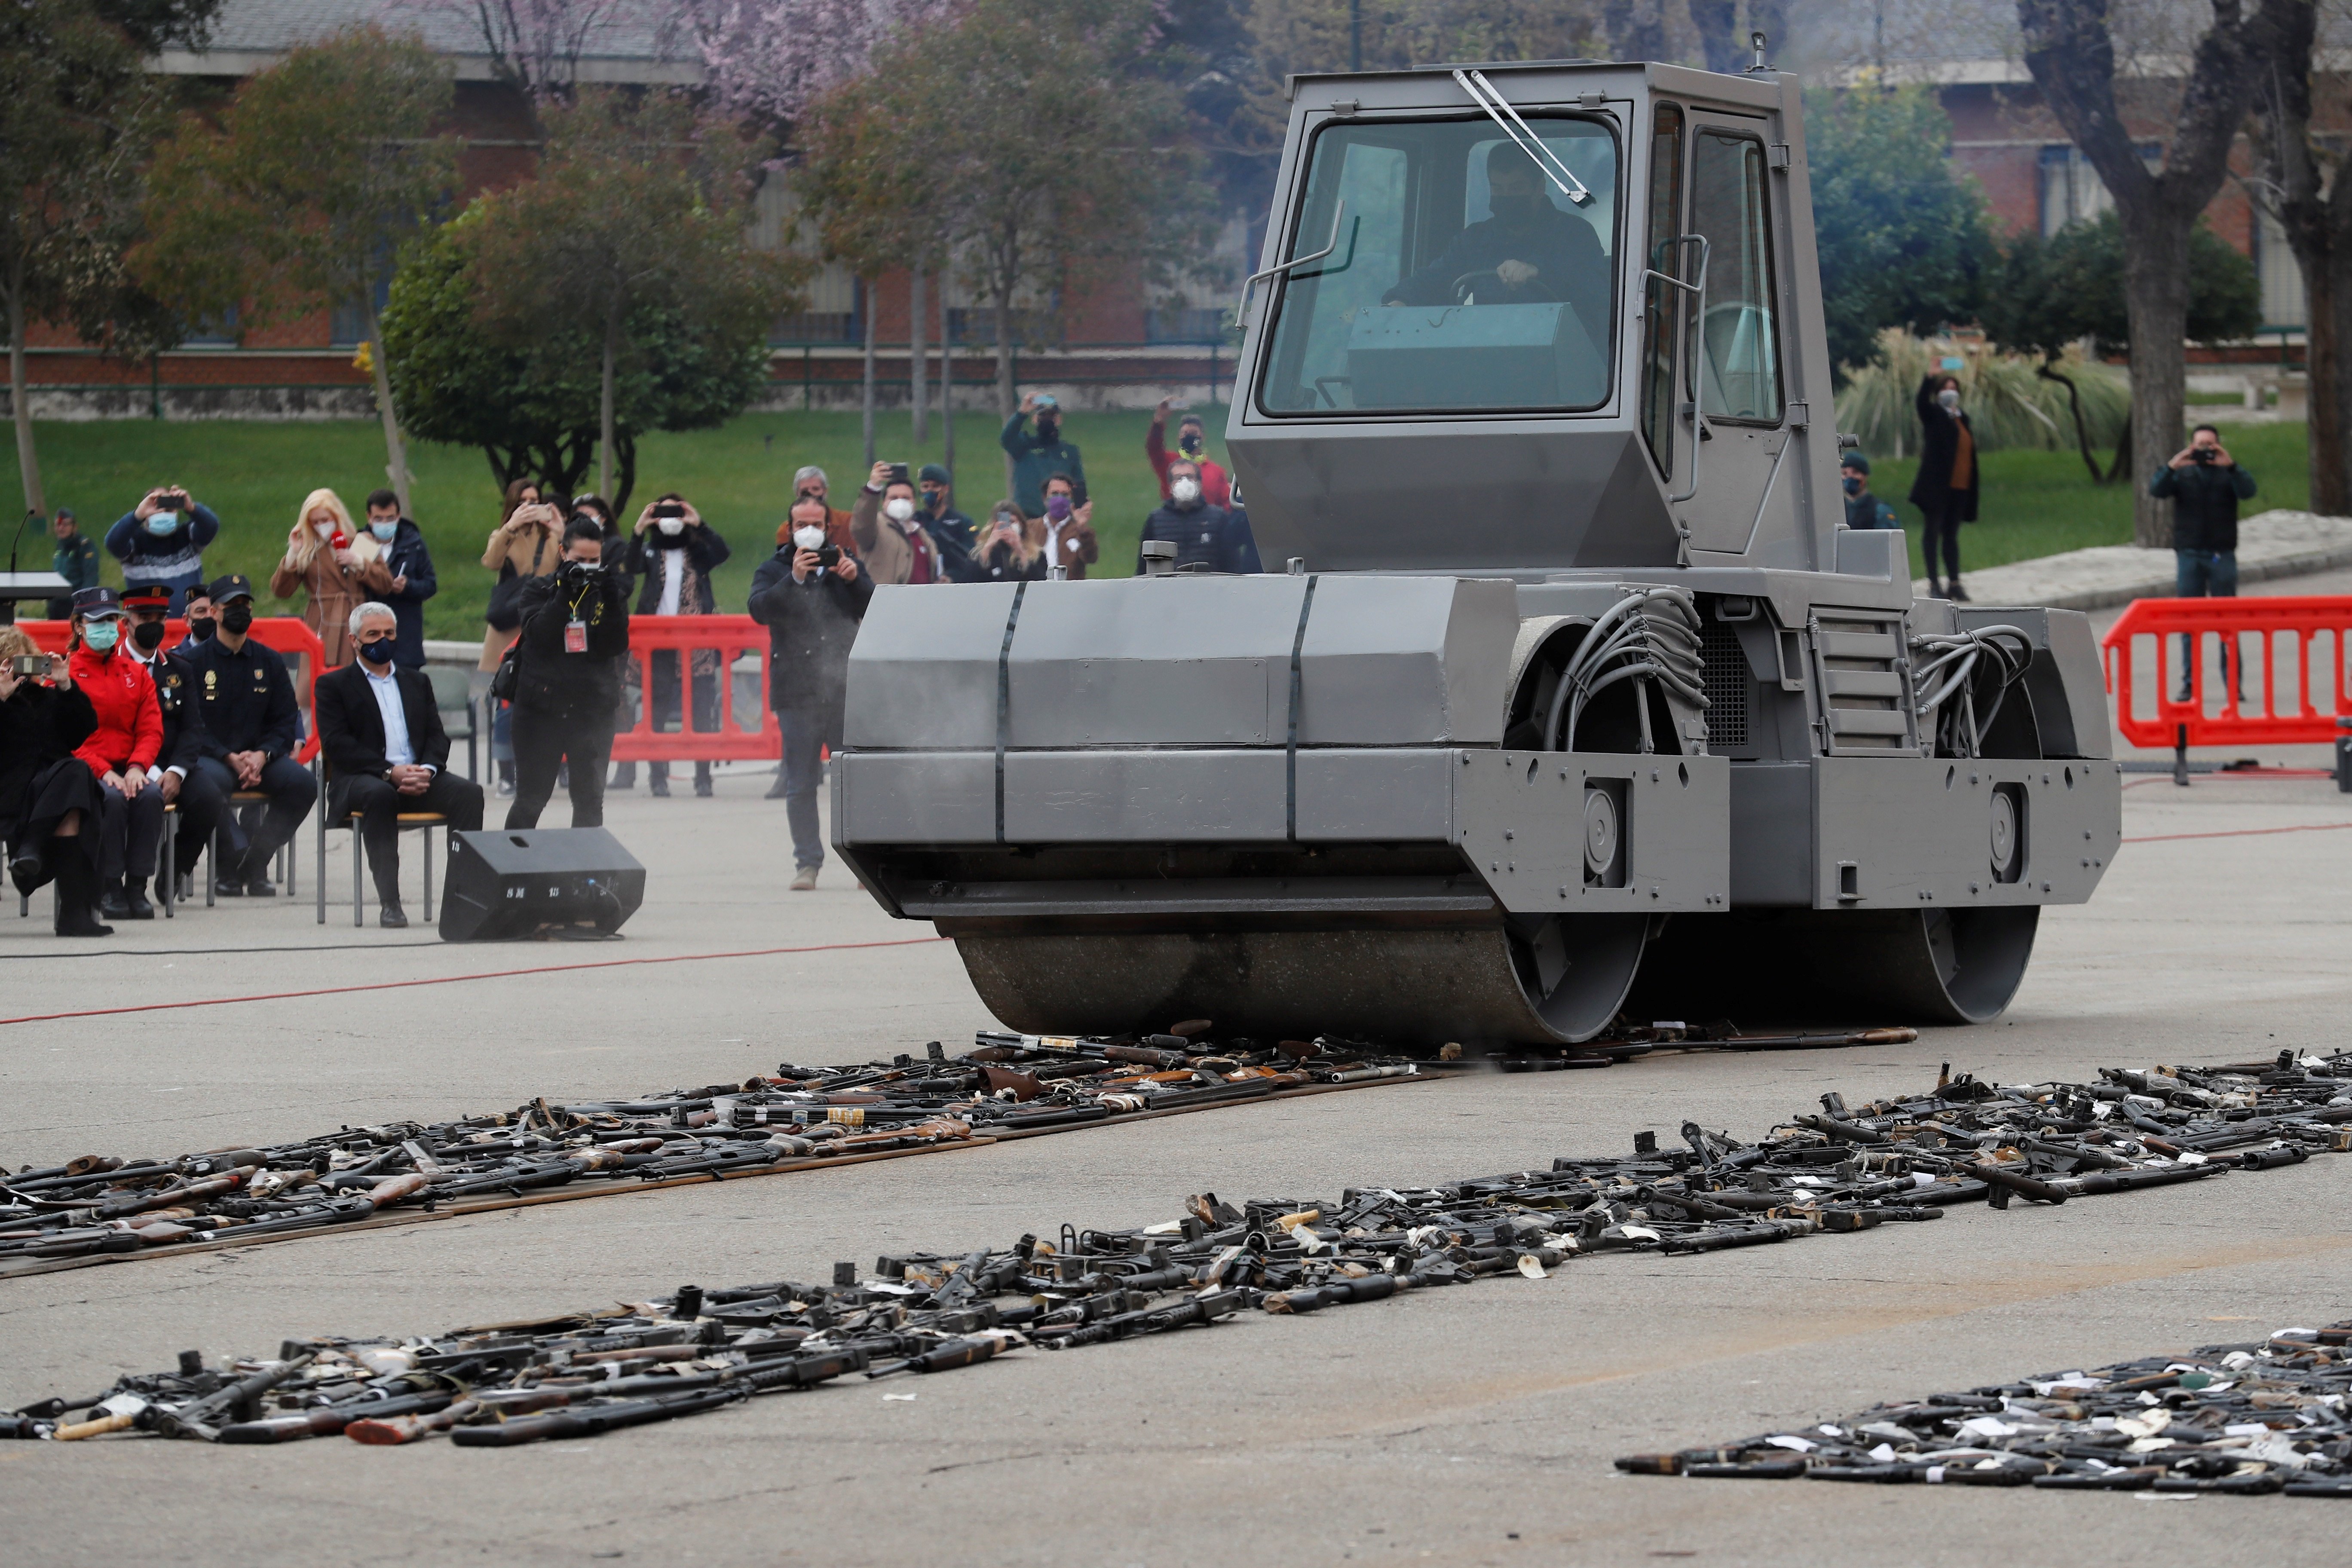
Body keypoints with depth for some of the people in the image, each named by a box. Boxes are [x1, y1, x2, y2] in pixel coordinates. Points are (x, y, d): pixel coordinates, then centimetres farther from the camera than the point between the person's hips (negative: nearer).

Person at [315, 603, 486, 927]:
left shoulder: (417, 682, 25)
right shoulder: (333, 685, 10)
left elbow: (437, 737, 14)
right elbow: (336, 743, -5)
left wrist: (427, 770, -10)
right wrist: (390, 772, -17)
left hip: (418, 778, 4)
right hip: (360, 779, -4)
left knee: (469, 792, -24)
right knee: (379, 794, -39)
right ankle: (389, 903, -39)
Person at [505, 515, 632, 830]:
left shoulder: (610, 590, 5)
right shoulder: (539, 590, 3)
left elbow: (617, 646, -4)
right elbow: (538, 636, -13)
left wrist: (610, 600, -17)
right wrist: (565, 594, -21)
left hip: (592, 707, 1)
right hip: (542, 706, -1)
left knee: (590, 801, -1)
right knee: (530, 799, 4)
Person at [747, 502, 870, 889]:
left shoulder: (844, 564, 15)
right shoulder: (774, 570, 9)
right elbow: (760, 609, -10)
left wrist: (854, 579, -10)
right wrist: (794, 578, -22)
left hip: (845, 692, 1)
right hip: (797, 693, -1)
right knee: (801, 785, -1)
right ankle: (807, 863, 4)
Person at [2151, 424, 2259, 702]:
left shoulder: (2228, 473, 7)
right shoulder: (2183, 475, 9)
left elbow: (2248, 491, -11)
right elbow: (2157, 490, -7)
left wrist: (2230, 466, -27)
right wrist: (2172, 467, -24)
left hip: (2222, 556, -1)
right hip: (2188, 554, 1)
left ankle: (2234, 684, -1)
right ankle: (2189, 685, 5)